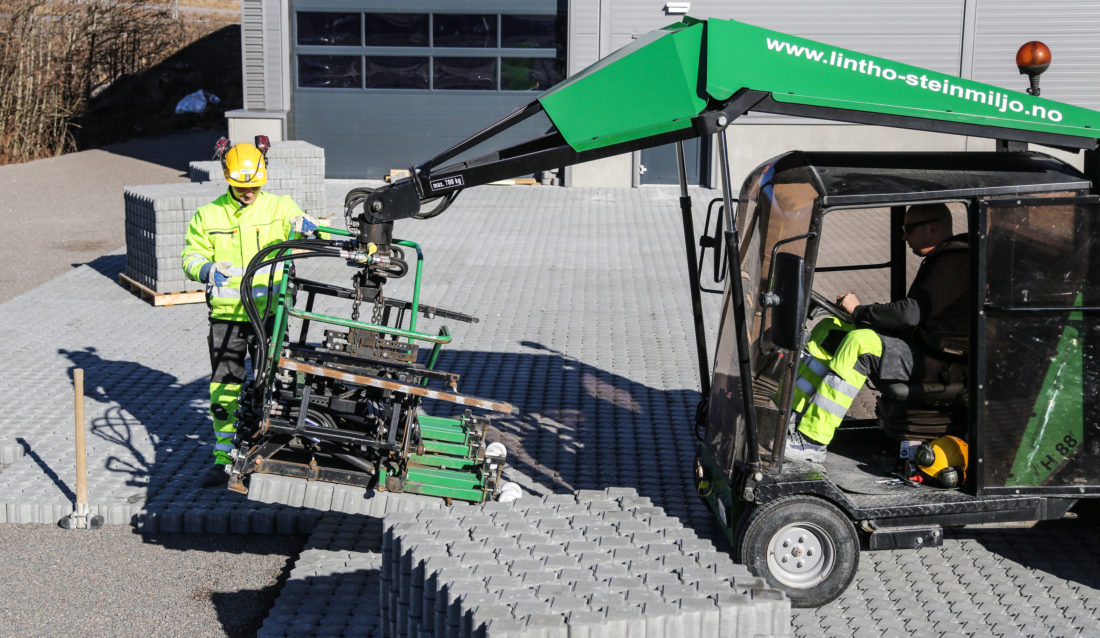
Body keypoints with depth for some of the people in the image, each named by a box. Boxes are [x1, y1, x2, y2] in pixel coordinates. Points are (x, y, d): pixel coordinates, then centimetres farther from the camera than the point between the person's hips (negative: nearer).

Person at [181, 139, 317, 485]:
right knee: (223, 388, 3)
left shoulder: (279, 207, 3)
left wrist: (307, 226, -28)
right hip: (226, 315, 1)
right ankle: (223, 457, 15)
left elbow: (315, 236, -3)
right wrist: (206, 269, -16)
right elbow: (191, 256, 7)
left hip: (269, 313, -1)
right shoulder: (208, 215, 5)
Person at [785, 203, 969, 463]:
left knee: (860, 342, -32)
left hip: (939, 360, -11)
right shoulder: (938, 260, 17)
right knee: (828, 329, 5)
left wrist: (860, 309, -11)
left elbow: (912, 312, -25)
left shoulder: (955, 264, -16)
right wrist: (861, 313, 9)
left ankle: (812, 441, -32)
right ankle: (791, 417, 0)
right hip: (917, 343, 11)